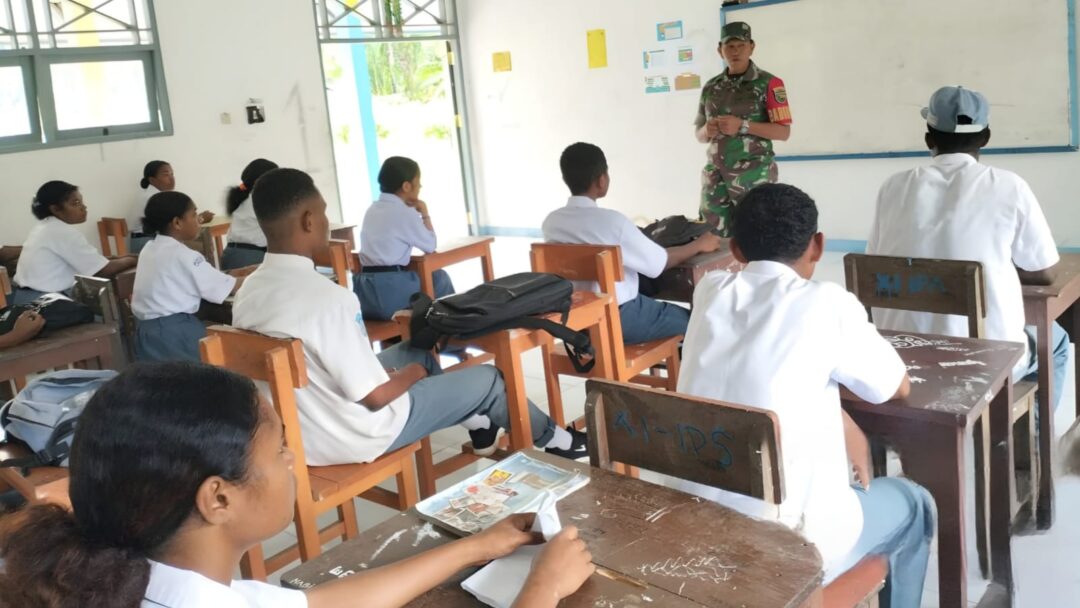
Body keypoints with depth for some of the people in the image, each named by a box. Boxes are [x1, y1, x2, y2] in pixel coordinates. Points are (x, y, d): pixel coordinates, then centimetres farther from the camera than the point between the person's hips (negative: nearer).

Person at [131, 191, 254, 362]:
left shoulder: (151, 248, 11)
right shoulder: (182, 255, -16)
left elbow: (199, 278, 16)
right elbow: (230, 287, -13)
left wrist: (238, 272, 14)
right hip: (173, 332, -10)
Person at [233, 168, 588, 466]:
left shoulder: (247, 293, -5)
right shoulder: (328, 297, -31)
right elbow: (375, 396, -26)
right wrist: (410, 375, -4)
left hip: (297, 435, 8)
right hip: (352, 439, -8)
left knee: (414, 352, 26)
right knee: (488, 379, 10)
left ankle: (478, 424, 43)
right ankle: (552, 439, 36)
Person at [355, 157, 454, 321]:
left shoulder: (372, 209, 15)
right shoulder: (404, 213, -8)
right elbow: (430, 245, 2)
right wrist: (425, 214, 13)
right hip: (389, 291, -8)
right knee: (439, 277, 13)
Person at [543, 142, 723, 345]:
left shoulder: (551, 222, -3)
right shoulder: (611, 221, -22)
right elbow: (658, 263, -13)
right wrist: (698, 245, 5)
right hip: (618, 320, -7)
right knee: (691, 320, 14)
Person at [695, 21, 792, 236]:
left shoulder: (768, 84, -2)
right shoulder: (711, 87, 12)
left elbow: (783, 132, -7)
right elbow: (698, 134, 18)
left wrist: (742, 126, -17)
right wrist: (707, 131, -6)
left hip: (754, 175, -4)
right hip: (716, 175, 4)